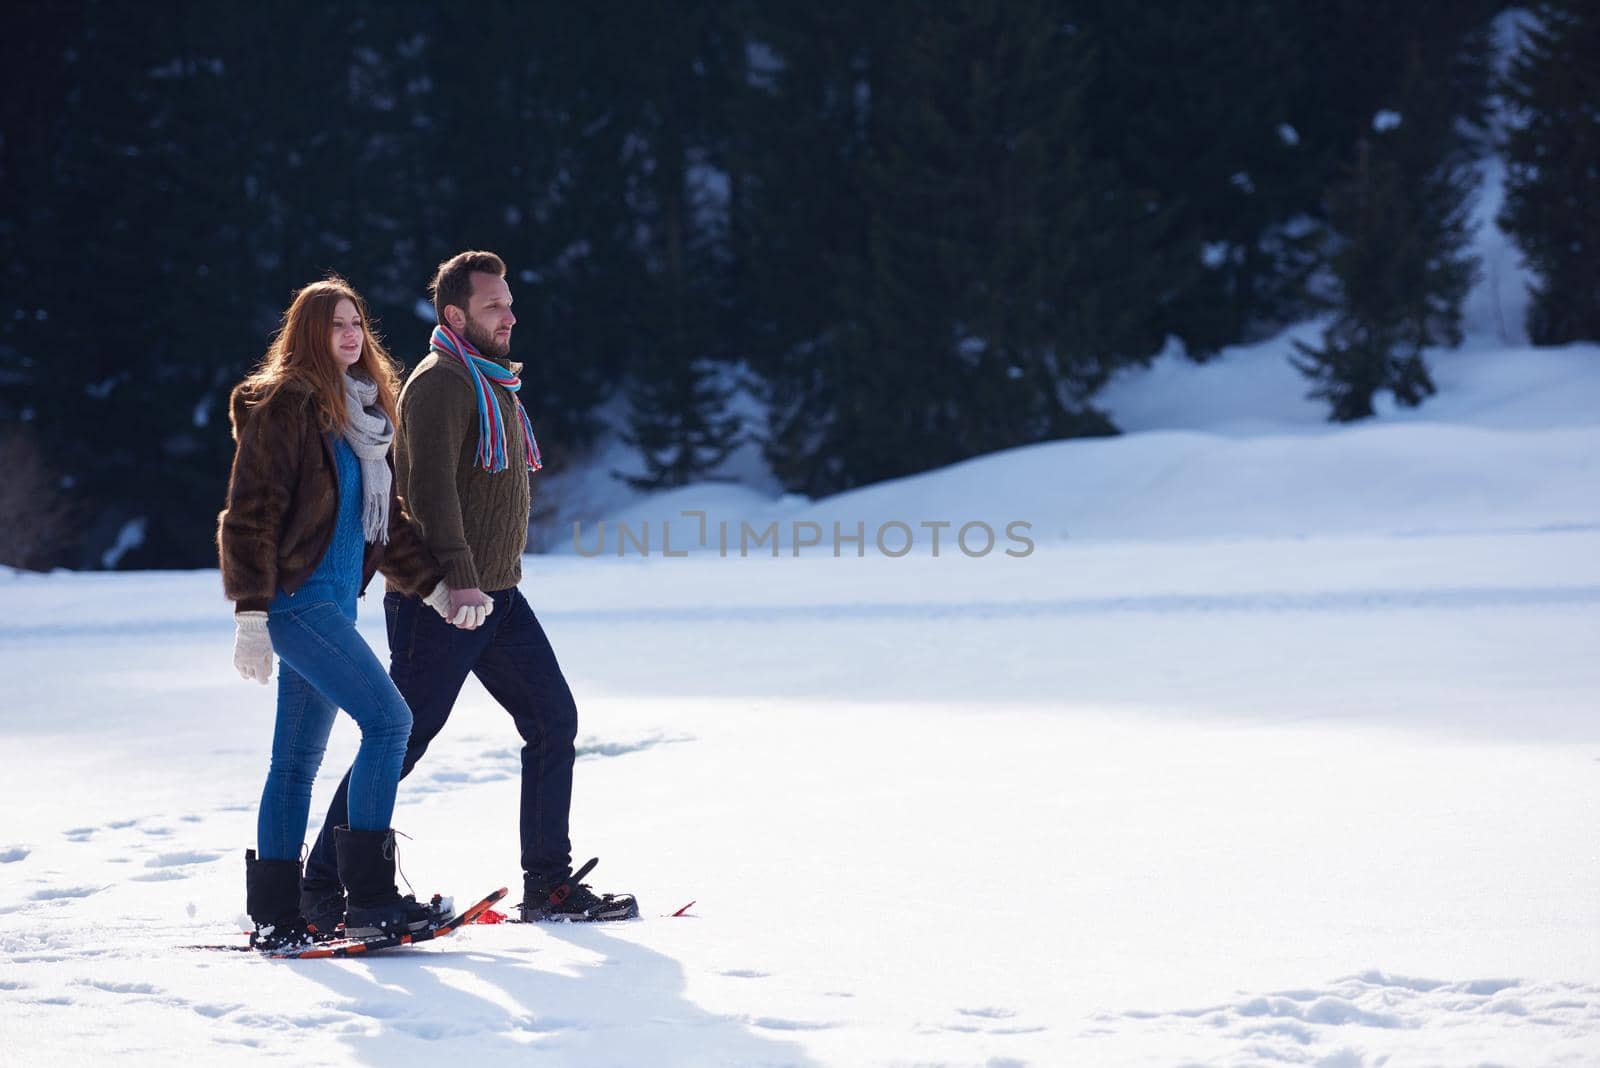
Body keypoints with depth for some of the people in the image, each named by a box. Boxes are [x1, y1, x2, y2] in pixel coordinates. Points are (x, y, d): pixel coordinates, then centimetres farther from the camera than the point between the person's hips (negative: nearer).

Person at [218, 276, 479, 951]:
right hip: (295, 598, -9)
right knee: (388, 719, -18)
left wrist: (434, 585, 14)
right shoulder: (284, 405, -9)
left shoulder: (362, 412, 17)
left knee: (300, 757, 10)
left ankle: (274, 916, 14)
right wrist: (251, 616, -17)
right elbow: (250, 514, -13)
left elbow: (385, 517, 23)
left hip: (333, 602, 9)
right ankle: (369, 894, -18)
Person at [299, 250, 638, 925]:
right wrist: (458, 581, -32)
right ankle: (322, 888, 0)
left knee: (553, 721, 6)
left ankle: (548, 886, 11)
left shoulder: (496, 384, 19)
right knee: (402, 737, -8)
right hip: (439, 599, -9)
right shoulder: (440, 382, -12)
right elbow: (431, 486, -23)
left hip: (496, 595, 9)